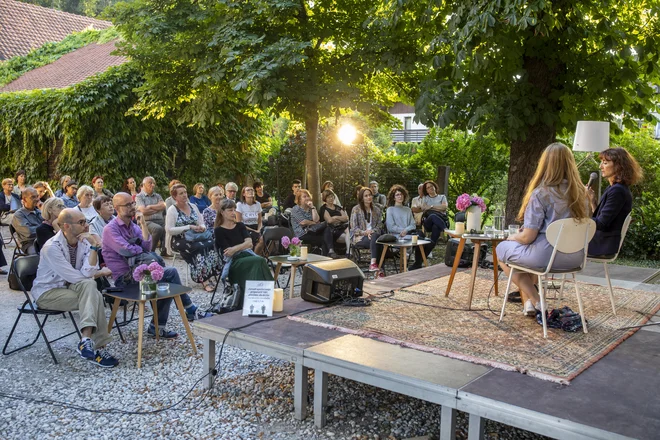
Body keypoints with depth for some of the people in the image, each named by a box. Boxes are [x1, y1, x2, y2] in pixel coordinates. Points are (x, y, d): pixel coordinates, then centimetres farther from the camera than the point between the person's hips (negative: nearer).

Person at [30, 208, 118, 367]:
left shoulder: (84, 242, -5)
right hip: (47, 292, -6)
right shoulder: (52, 247, -22)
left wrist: (94, 247, -25)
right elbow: (74, 277, -22)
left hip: (68, 286, 6)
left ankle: (87, 341, -29)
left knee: (89, 285, -27)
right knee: (94, 298, -25)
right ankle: (97, 347, -25)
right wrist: (102, 272, -9)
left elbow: (87, 273, -17)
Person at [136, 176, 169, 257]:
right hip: (147, 222, -5)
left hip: (160, 220, 5)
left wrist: (150, 207, -3)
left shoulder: (157, 196, 25)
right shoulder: (139, 197, 9)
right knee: (158, 229, -36)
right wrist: (158, 208, 5)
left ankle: (164, 250, -19)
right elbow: (144, 211, -7)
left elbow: (163, 206, 5)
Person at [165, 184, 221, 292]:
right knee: (200, 246, -33)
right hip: (179, 241, -5)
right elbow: (169, 230, -13)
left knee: (211, 243, -27)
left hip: (195, 238, 5)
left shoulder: (193, 206, 14)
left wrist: (202, 227, -9)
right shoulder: (172, 210, -3)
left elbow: (202, 224, 17)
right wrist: (189, 227, -17)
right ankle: (203, 280, -30)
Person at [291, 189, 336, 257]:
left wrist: (312, 207, -1)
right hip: (303, 235, -5)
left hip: (312, 231, 6)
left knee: (327, 229, -26)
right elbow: (303, 222, -11)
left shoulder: (311, 208, 20)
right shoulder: (296, 209, 3)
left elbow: (316, 220, 1)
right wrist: (314, 223, 2)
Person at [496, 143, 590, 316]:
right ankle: (527, 296, 30)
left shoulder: (540, 194, -15)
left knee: (501, 249, 18)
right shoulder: (579, 192, 4)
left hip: (547, 255, -7)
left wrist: (512, 237, 7)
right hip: (575, 257, 7)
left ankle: (534, 300, 10)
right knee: (532, 249, 35)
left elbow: (528, 237, -17)